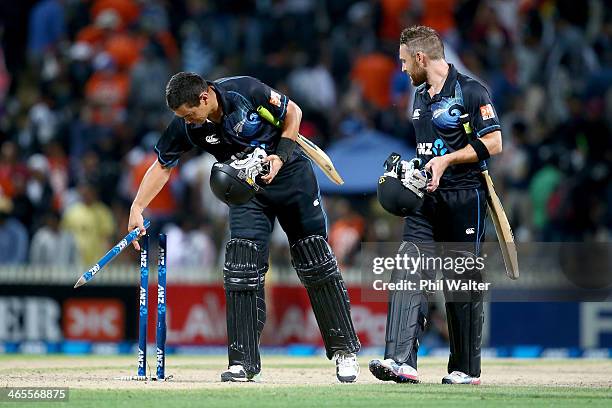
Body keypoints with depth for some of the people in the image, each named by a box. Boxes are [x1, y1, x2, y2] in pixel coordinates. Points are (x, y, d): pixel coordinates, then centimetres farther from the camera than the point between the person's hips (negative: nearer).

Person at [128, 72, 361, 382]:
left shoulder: (245, 90, -24)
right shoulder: (185, 127, -15)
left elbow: (292, 112, -8)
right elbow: (162, 165, -2)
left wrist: (281, 154, -19)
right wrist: (137, 209, -11)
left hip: (290, 173, -3)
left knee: (316, 265, 0)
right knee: (241, 271, -12)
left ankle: (345, 350, 10)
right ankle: (244, 362, -8)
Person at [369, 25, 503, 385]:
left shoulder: (470, 92, -9)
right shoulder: (421, 96, 17)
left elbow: (493, 143, -14)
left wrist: (447, 160, -17)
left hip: (464, 197, -7)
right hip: (428, 198, 7)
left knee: (463, 283, -1)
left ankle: (467, 368, 9)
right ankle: (401, 360, -19)